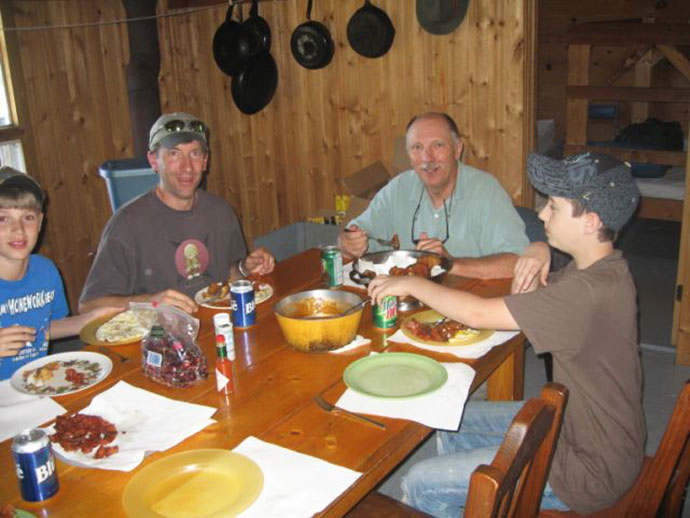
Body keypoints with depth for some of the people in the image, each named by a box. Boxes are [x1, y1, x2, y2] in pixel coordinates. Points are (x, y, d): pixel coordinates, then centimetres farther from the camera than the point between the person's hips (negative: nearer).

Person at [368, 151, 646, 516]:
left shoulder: (593, 293, -31)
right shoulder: (597, 268, 0)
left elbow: (478, 313, -28)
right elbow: (525, 300, 10)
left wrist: (412, 284, -14)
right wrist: (536, 255, -11)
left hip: (589, 468, -10)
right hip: (573, 422, 10)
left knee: (420, 486, -9)